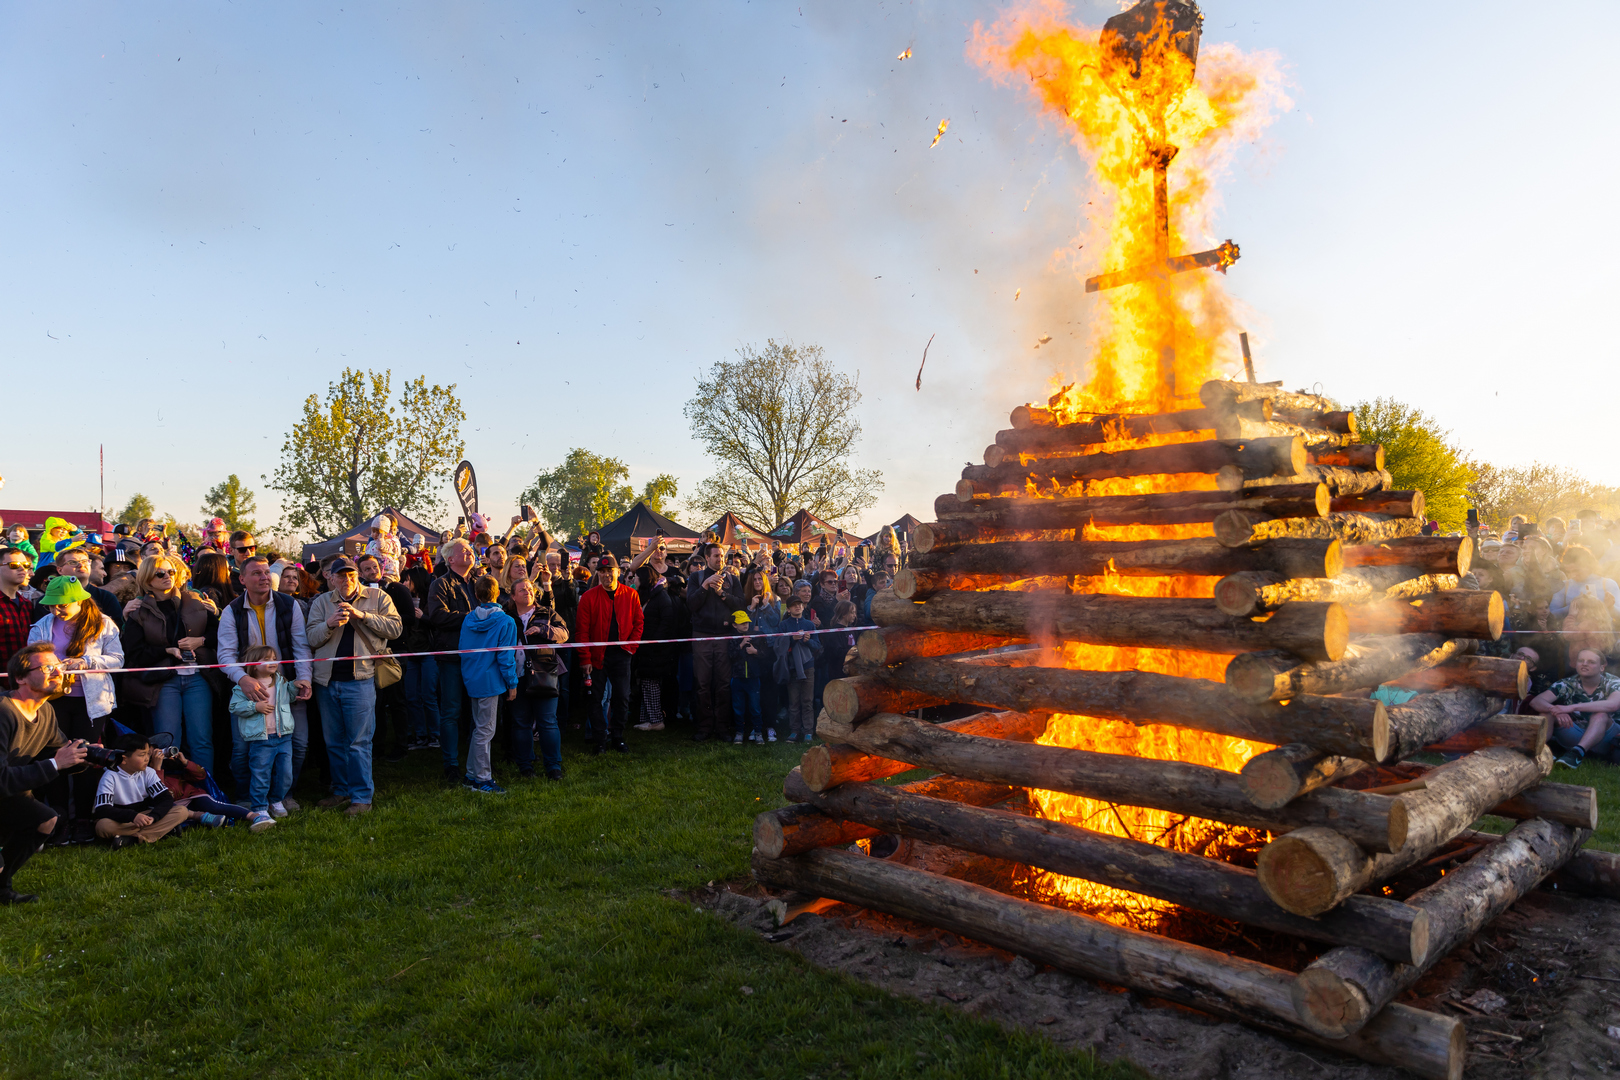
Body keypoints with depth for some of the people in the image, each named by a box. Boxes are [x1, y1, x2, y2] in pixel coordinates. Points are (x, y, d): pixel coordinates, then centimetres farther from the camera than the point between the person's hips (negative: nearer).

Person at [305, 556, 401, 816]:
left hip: (360, 679, -4)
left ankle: (362, 797, 0)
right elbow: (312, 638, 5)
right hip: (327, 680, 4)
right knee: (334, 741, 13)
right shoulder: (322, 602, 12)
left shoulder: (377, 597, 5)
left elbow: (395, 628, -5)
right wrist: (329, 624, -15)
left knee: (359, 741, -6)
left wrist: (362, 615, -12)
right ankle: (342, 790, 26)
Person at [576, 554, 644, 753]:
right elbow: (583, 631, -5)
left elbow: (638, 623, 8)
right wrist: (585, 659, -9)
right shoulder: (589, 597, -3)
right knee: (596, 698, 3)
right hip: (597, 655, -1)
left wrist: (631, 646, -3)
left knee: (623, 697, 2)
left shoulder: (631, 595, 2)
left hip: (621, 654, 1)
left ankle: (617, 737, 16)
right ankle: (599, 740, 14)